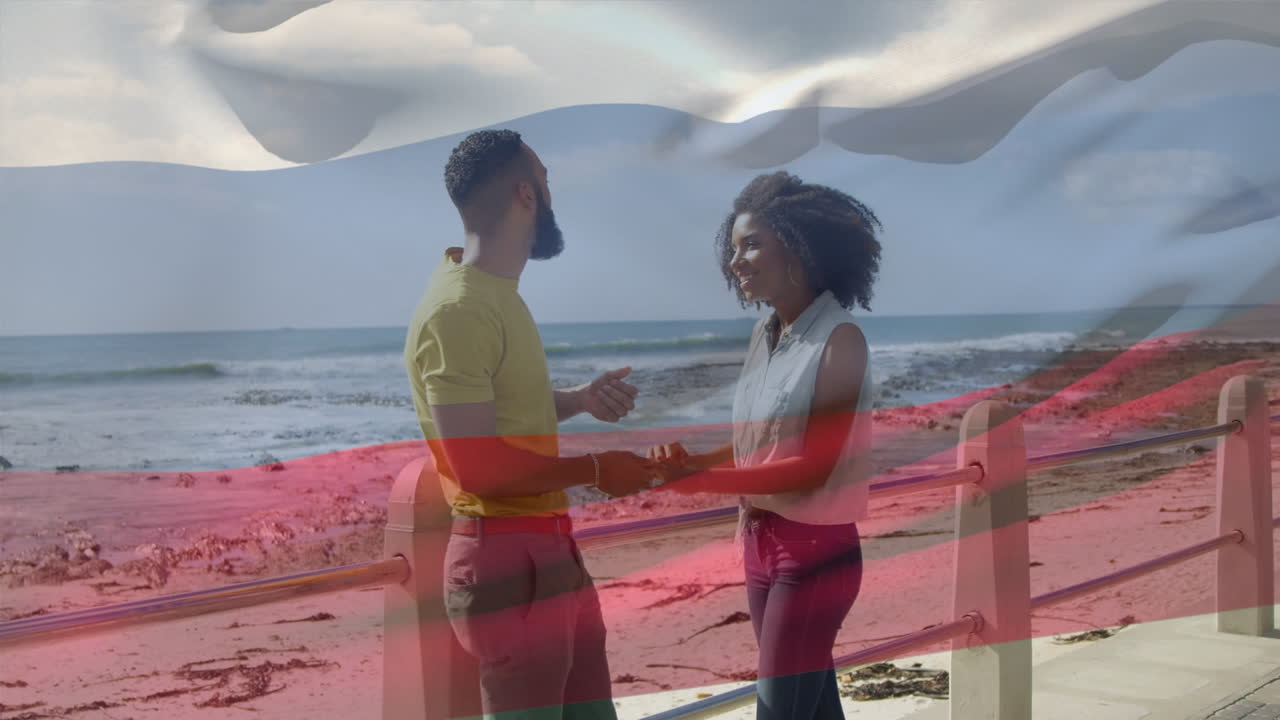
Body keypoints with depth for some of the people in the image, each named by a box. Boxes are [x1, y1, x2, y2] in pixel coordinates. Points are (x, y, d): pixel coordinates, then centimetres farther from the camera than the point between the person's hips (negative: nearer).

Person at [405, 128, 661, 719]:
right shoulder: (457, 309, -20)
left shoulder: (497, 293, 12)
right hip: (505, 559, -10)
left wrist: (581, 399, 8)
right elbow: (478, 465, -25)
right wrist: (594, 470, -13)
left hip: (550, 548, 10)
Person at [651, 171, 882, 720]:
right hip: (761, 541, 7)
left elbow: (817, 465, -19)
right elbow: (757, 446, 9)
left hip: (816, 549, -7)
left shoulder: (839, 338, -15)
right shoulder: (765, 334, 5)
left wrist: (707, 480, -23)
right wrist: (692, 462, -9)